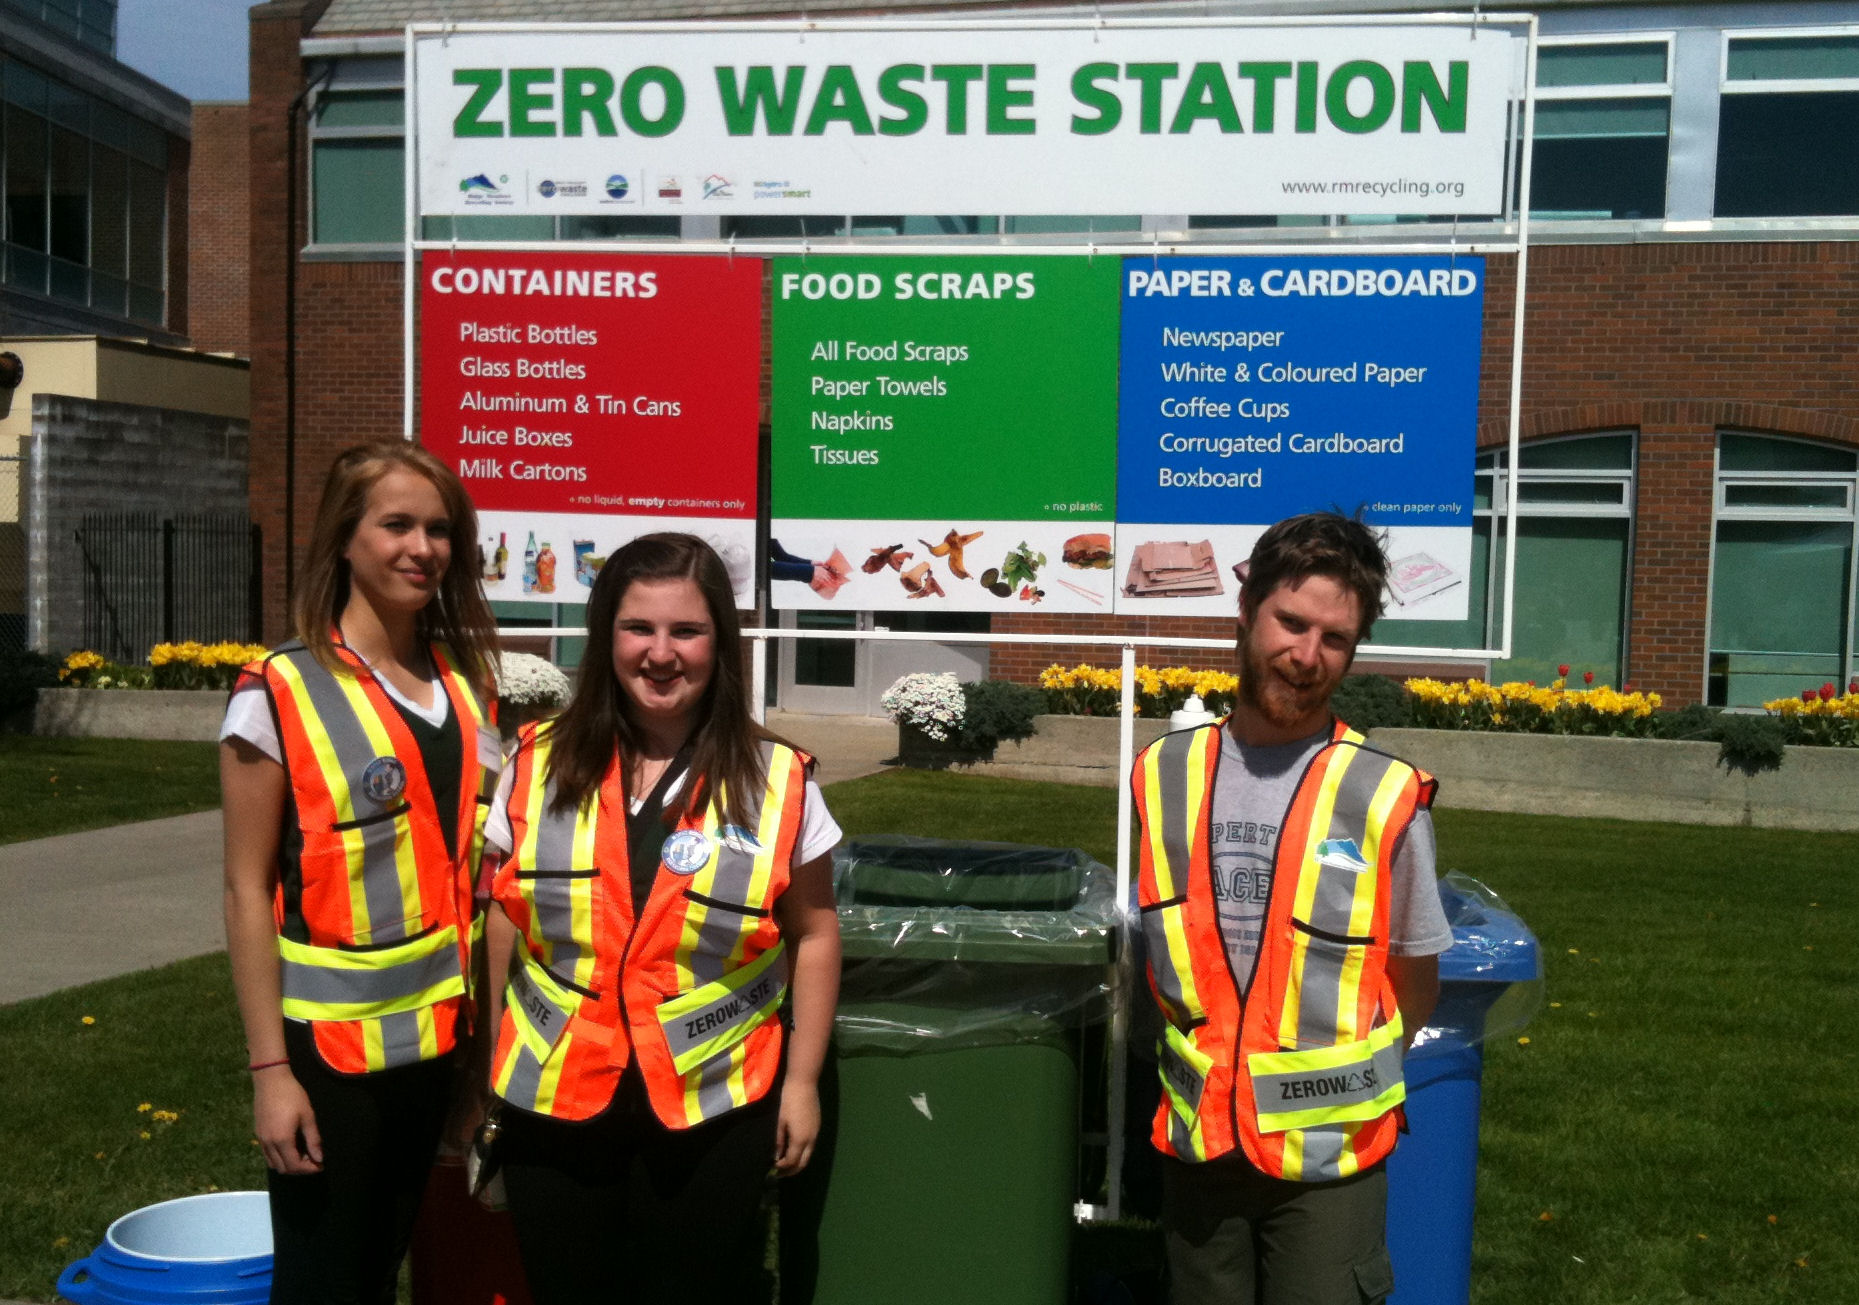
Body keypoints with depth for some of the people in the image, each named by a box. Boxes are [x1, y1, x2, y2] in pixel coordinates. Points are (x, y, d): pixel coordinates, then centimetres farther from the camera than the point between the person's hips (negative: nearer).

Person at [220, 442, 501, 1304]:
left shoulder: (466, 683, 5)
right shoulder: (279, 692, -12)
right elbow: (247, 889, -11)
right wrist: (268, 1067, -14)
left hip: (435, 1034, 5)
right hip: (328, 1042, -5)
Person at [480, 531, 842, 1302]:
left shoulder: (777, 781, -5)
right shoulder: (540, 764, -1)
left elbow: (812, 935, 2)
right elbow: (501, 924, 6)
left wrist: (803, 1079, 1)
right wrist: (483, 1069, 6)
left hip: (711, 1109, -1)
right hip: (551, 1101, 2)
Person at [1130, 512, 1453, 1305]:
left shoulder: (1383, 798, -12)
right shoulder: (1163, 776, -2)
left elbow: (1415, 988, 0)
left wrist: (1343, 1080, 3)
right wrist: (1206, 1062, 6)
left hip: (1328, 1155, -3)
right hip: (1197, 1146, 3)